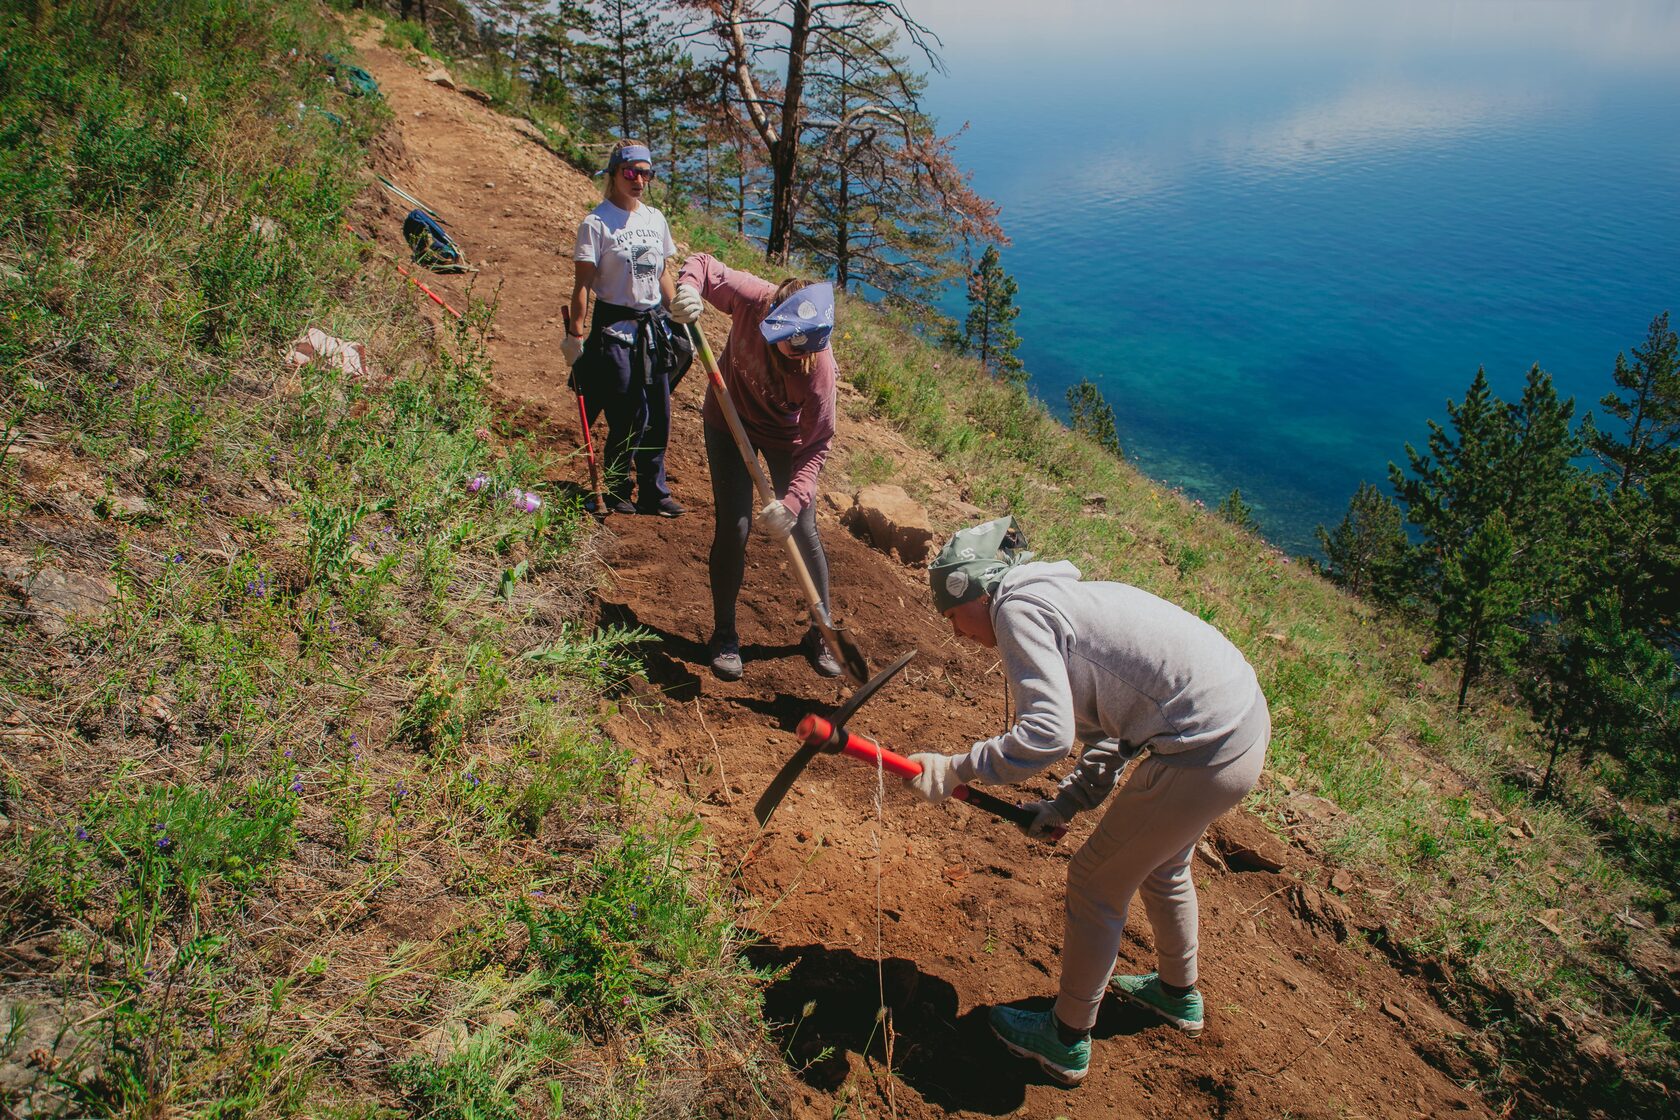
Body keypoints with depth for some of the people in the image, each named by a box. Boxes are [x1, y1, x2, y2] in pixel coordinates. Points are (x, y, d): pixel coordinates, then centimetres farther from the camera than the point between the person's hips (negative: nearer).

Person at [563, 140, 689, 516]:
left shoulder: (655, 219, 9)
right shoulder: (596, 223, -9)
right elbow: (583, 284, -11)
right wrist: (575, 334, -14)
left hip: (653, 329, 6)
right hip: (614, 329, -6)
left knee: (658, 416, 7)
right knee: (628, 418, -2)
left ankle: (653, 493, 20)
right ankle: (616, 493, 17)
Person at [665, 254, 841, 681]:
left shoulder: (819, 366, -33)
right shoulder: (751, 298, -30)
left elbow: (816, 443, -29)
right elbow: (702, 263, -12)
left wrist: (793, 500, -40)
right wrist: (688, 288, -34)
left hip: (786, 434, -1)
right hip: (729, 420, 1)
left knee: (804, 533, -1)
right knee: (733, 527, -6)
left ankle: (818, 635, 19)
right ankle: (724, 636, 12)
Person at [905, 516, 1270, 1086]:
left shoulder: (1017, 608, -12)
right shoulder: (1060, 597, 17)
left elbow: (1047, 733, -24)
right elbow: (1110, 728, 20)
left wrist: (955, 769, -16)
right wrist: (1067, 802, 14)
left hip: (1205, 752, -10)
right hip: (1247, 718, 10)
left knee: (1096, 884, 9)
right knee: (1161, 864, 31)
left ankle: (1067, 1040, 28)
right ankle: (1179, 994, 56)